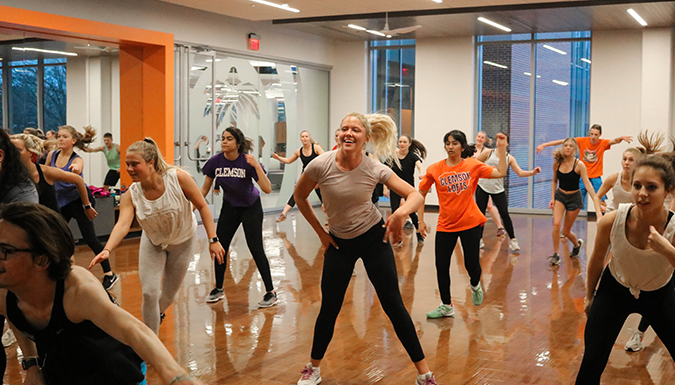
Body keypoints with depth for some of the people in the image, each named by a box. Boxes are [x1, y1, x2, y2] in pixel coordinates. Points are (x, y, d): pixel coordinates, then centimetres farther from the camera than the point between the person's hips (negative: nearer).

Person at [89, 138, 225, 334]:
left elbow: (202, 206, -20)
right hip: (153, 243, 1)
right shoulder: (131, 195, -24)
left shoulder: (178, 178, -29)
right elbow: (122, 224, -38)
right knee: (149, 292, -11)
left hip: (183, 242, -1)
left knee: (169, 294, 9)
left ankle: (157, 313, 46)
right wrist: (107, 249, -56)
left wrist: (213, 239, -22)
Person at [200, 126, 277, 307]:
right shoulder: (215, 161, -14)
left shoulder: (247, 161, -24)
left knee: (256, 248, -9)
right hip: (229, 207, 4)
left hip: (251, 208, -4)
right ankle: (218, 289, 22)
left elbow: (267, 189, -31)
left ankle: (271, 293, 1)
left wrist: (256, 166, -38)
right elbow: (205, 188, -1)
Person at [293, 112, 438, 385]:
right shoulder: (321, 165, -17)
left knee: (393, 304, -1)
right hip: (339, 242, 1)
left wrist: (402, 212, -38)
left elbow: (415, 195, -16)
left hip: (373, 238, -1)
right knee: (329, 308, 4)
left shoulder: (375, 169, -17)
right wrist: (320, 231, 0)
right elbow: (300, 196, 0)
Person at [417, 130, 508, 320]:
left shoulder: (473, 165, -4)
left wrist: (502, 148, -14)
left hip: (470, 223, -1)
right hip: (445, 225, 1)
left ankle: (475, 285, 38)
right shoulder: (435, 169, -4)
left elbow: (500, 173, -10)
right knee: (441, 266, 2)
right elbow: (421, 194, 5)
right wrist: (421, 220, 2)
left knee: (472, 264, 0)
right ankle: (446, 306, 22)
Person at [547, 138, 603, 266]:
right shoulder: (557, 163, -7)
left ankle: (577, 243, 40)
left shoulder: (579, 165, -17)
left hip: (574, 198, -2)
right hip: (560, 195, 2)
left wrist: (597, 205, -29)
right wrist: (552, 198, 0)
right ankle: (555, 255, -6)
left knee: (566, 231, 5)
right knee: (556, 224, -20)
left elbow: (588, 184, -22)